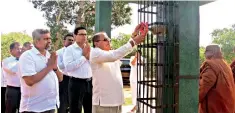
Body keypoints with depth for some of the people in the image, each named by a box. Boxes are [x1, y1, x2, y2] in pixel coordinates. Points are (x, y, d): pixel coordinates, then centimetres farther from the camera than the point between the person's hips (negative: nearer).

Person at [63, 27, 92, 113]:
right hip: (76, 83, -5)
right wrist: (84, 57, -14)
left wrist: (89, 57, -8)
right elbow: (68, 67, -21)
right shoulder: (69, 49, -5)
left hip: (89, 82, 6)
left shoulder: (89, 49, 11)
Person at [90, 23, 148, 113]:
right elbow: (113, 56, -25)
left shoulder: (112, 53, 16)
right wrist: (133, 42, -24)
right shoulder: (95, 53, -10)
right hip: (103, 102, -8)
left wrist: (134, 35, -5)